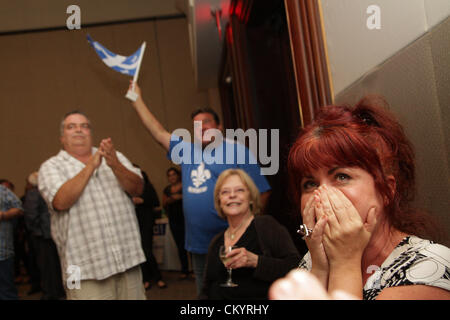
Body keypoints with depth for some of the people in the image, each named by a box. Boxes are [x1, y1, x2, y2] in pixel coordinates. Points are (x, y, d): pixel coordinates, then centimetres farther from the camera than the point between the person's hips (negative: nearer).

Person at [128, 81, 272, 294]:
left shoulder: (237, 151, -3)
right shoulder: (187, 151, 14)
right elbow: (158, 132, 18)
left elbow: (261, 193, -6)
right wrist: (137, 100, 19)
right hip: (198, 246, 6)